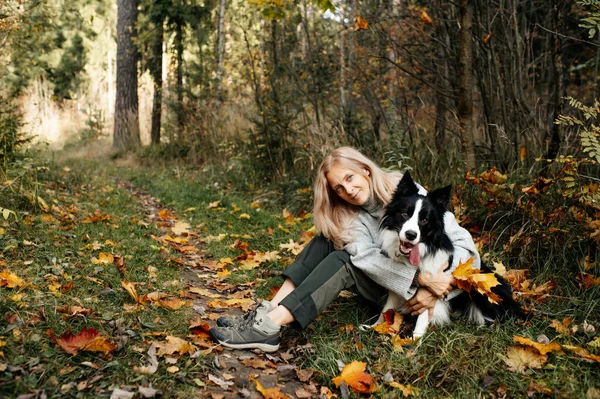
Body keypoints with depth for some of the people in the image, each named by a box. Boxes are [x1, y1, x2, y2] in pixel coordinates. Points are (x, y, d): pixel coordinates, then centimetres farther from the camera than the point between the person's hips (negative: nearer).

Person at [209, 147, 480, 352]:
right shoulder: (352, 218, -1)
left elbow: (462, 241, -15)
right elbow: (368, 259, -21)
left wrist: (436, 290, -25)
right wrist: (420, 278, -34)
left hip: (423, 293, -5)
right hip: (392, 289, 5)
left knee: (343, 261, -24)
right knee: (328, 240, -11)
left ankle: (269, 327, -36)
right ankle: (267, 312, -24)